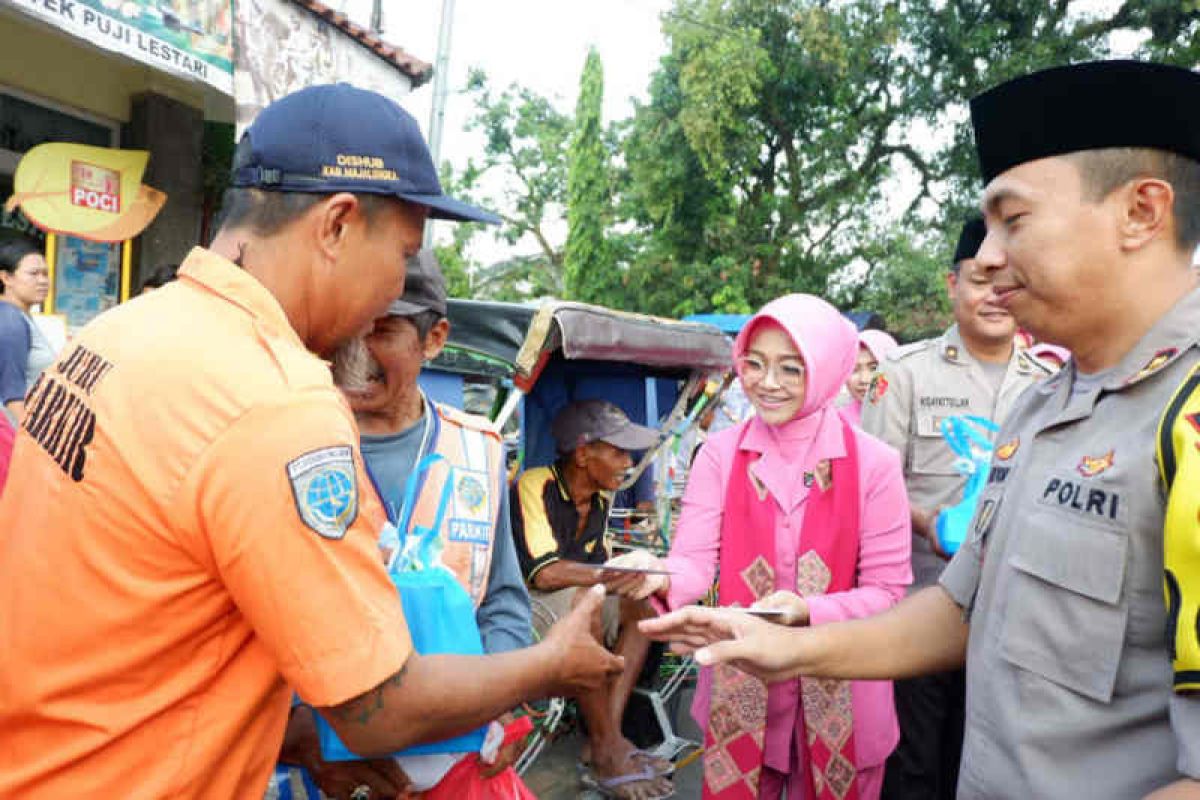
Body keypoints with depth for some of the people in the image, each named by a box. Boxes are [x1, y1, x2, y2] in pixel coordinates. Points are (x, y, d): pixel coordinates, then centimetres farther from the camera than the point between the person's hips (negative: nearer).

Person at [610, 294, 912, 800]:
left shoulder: (873, 463, -11)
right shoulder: (720, 453, -5)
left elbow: (887, 592, -10)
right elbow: (697, 562, -12)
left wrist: (806, 611, -27)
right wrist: (661, 576, -35)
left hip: (838, 693, -1)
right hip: (740, 686, 2)